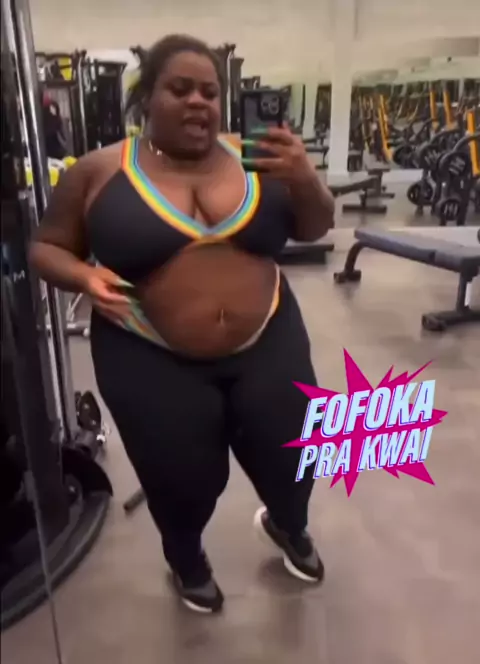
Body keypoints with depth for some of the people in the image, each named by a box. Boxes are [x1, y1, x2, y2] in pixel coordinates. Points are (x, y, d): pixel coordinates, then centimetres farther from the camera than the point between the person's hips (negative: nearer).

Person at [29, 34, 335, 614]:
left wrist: (304, 178, -18)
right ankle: (186, 559, 47)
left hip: (267, 345, 3)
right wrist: (84, 277, -18)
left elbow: (316, 227, 3)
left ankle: (287, 526, 52)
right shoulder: (98, 172, -5)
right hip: (154, 362, -2)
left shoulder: (252, 160, 0)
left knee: (294, 462, 14)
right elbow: (46, 248, 3)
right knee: (184, 484, 10)